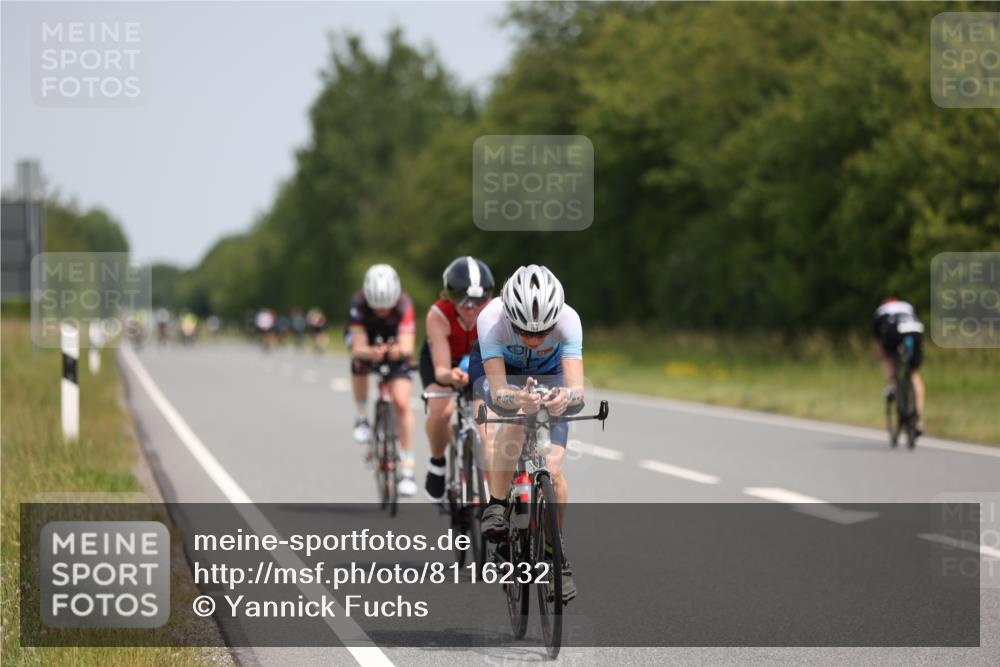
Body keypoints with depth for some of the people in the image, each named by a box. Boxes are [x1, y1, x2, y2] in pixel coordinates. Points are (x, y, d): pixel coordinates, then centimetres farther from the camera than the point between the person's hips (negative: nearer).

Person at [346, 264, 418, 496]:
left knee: (402, 402, -16)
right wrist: (371, 352, -60)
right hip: (368, 341, 2)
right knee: (359, 362, -32)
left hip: (395, 344, -2)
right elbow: (358, 348, -38)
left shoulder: (404, 304, -33)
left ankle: (408, 469, -11)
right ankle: (361, 417, -7)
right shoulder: (359, 303, -33)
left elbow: (408, 346, -42)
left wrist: (400, 350, -65)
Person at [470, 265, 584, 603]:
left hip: (548, 375, 1)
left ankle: (557, 553, 8)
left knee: (552, 470, -12)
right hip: (497, 370, -1)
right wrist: (518, 398, -63)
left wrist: (566, 396, -64)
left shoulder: (567, 319, -35)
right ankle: (496, 506, -20)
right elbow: (498, 391, -41)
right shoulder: (491, 318, -37)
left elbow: (577, 387, -41)